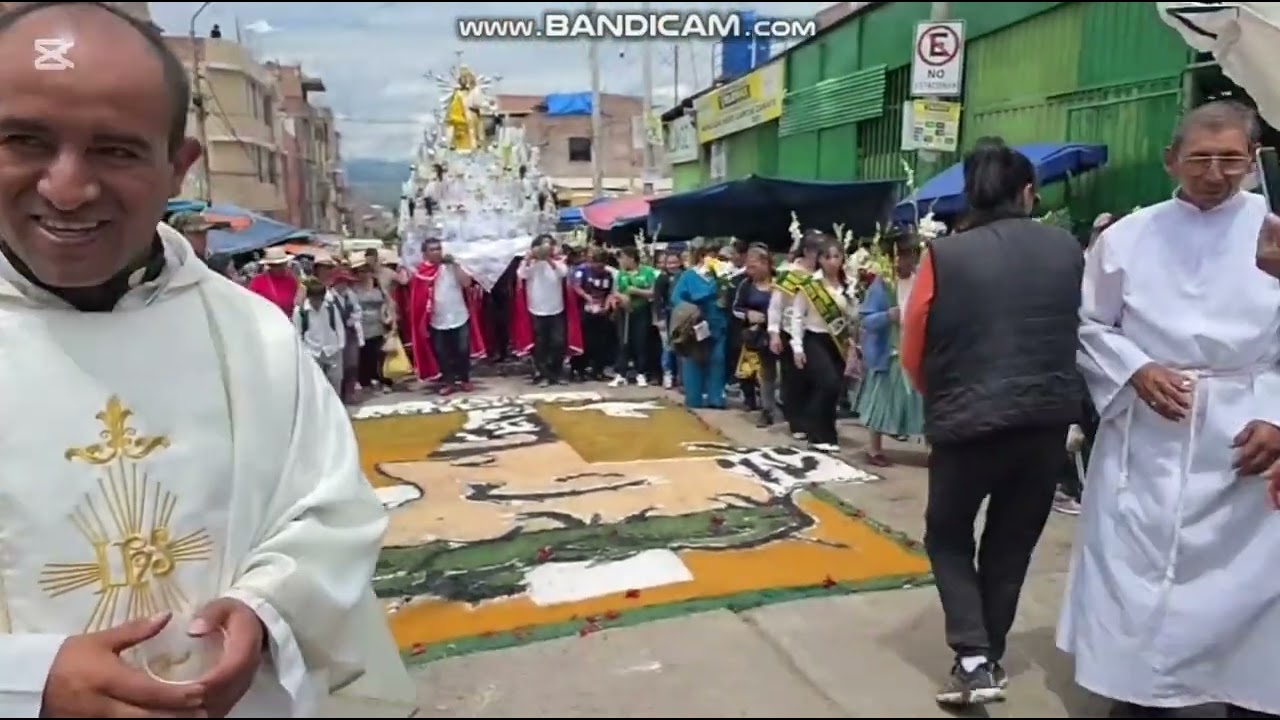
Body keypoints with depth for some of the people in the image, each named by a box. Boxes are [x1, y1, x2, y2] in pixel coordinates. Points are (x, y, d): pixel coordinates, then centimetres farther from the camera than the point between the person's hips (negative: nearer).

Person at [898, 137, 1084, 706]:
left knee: (948, 536, 16)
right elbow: (1081, 329, 9)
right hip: (1048, 420, 3)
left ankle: (973, 659, 5)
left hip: (967, 421, -3)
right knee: (1011, 544, 18)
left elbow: (913, 352, -3)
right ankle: (989, 657, 28)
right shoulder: (1067, 249, -2)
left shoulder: (944, 257, -10)